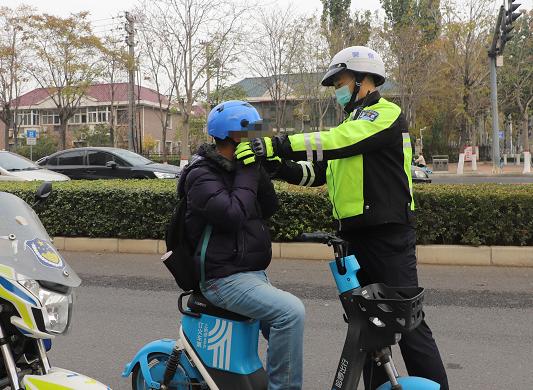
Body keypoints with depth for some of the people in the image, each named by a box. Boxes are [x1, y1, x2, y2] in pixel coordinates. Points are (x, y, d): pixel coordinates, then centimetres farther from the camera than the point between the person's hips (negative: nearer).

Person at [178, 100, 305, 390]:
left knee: (285, 329, 14)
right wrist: (246, 174, -15)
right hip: (225, 279, -9)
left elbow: (268, 209, 10)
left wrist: (258, 171, -3)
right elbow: (232, 215, -26)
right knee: (291, 311, -26)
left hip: (253, 273, 9)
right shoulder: (202, 175, -12)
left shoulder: (236, 168, 14)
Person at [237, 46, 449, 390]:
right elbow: (318, 171, 16)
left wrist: (277, 144, -31)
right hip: (357, 236, 9)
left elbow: (338, 141, -26)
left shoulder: (386, 113, -8)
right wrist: (282, 166, -1)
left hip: (389, 237, -9)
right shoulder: (354, 120, 21)